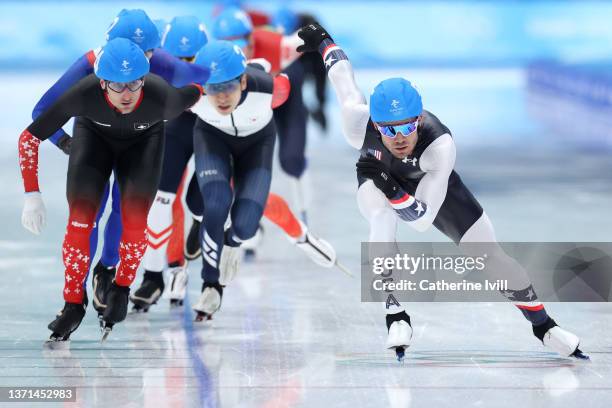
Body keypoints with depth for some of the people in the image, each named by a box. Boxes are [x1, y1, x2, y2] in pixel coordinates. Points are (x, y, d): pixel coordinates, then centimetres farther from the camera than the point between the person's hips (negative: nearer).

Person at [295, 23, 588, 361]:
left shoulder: (440, 145, -43)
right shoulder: (357, 123, -39)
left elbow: (422, 220, -39)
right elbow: (343, 74, -17)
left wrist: (393, 191, -56)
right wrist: (323, 41, 1)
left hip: (430, 182, 0)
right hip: (375, 179, 0)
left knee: (493, 256, 0)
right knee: (382, 222, -36)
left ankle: (542, 325, 24)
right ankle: (395, 315, -21)